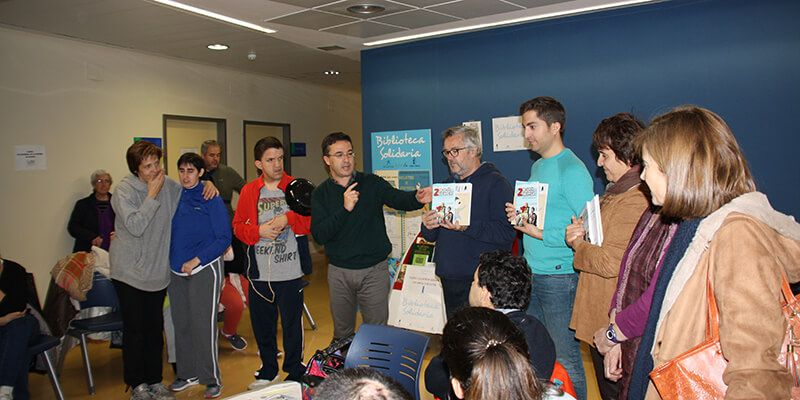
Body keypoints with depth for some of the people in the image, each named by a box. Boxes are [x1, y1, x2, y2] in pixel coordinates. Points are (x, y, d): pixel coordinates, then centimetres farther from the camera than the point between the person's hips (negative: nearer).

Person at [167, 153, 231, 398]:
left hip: (204, 270, -5)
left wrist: (196, 260, -17)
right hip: (176, 271, 5)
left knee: (204, 325, -3)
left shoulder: (211, 199, -8)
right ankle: (187, 373, 28)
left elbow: (224, 238, -10)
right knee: (181, 324, 13)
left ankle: (211, 379, 10)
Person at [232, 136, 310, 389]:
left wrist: (288, 219, -18)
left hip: (290, 271, -3)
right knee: (262, 323, 15)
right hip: (259, 271, 3)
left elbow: (310, 221, -4)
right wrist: (259, 231, -12)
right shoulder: (249, 191, 6)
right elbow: (238, 226, 6)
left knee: (292, 323, 7)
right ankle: (268, 370, 34)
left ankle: (295, 373, 24)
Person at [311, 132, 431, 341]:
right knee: (342, 333, 17)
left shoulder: (372, 183, -2)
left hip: (374, 270, -1)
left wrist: (417, 198, -41)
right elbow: (319, 235, -10)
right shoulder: (321, 194, 0)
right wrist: (345, 208, -23)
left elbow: (399, 199, -18)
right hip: (339, 272, 1)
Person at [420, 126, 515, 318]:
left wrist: (468, 227, -26)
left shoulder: (495, 183, -5)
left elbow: (507, 232, -18)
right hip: (447, 280, 7)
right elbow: (431, 237, 20)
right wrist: (427, 226, -2)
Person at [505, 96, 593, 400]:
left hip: (559, 276, -9)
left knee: (565, 358, 2)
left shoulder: (572, 170, -12)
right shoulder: (537, 166, 15)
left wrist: (540, 233, -19)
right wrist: (518, 214, 4)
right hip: (531, 273, 9)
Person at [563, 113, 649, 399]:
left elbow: (610, 263, -25)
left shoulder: (635, 201, -22)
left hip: (613, 321, -10)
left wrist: (578, 245, -7)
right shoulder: (616, 191, 11)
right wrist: (579, 234, 1)